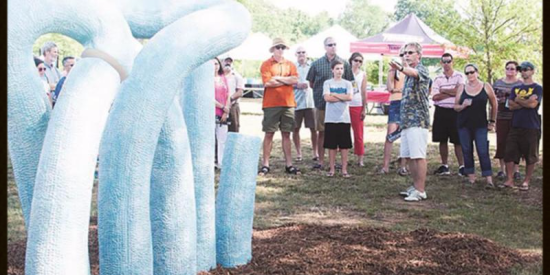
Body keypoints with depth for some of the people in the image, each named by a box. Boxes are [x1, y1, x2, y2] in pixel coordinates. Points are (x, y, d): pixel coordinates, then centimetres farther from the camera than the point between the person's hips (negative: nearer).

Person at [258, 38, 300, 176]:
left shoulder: (290, 64, 12)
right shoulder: (266, 64, 1)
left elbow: (295, 80, -3)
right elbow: (267, 82, -13)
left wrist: (278, 78, -9)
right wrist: (287, 80, -4)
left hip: (288, 103, 3)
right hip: (271, 104, -3)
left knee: (286, 134, 7)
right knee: (269, 133, -1)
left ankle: (289, 164, 10)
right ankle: (265, 164, 3)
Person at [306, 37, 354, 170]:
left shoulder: (344, 63, 5)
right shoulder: (316, 64, 5)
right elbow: (311, 84, 11)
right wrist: (320, 91, 3)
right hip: (322, 103, 0)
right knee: (321, 132, 4)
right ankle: (321, 161, 11)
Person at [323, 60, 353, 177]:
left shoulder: (347, 83, 7)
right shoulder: (327, 83, 3)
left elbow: (350, 97, -10)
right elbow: (327, 98, -12)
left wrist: (334, 94, -8)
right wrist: (343, 97, -7)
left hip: (344, 119, 1)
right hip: (330, 119, -1)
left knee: (344, 145, 3)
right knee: (331, 145, 3)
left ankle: (344, 169, 9)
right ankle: (332, 169, 12)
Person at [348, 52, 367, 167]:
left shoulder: (363, 74, 8)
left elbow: (364, 92, 7)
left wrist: (364, 109, 1)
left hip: (358, 106, 1)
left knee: (358, 133, 1)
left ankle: (360, 158, 6)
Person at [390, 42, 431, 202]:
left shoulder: (421, 70, -7)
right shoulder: (409, 73, 20)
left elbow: (414, 73, -34)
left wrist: (401, 68, -55)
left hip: (418, 121, -9)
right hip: (407, 121, 9)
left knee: (418, 156, -8)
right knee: (408, 156, 11)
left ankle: (420, 191, -5)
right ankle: (415, 187, 20)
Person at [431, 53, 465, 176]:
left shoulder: (459, 76, 2)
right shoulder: (438, 79, 7)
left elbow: (460, 90, -14)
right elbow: (435, 97, -4)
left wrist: (443, 90, -6)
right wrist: (452, 93, -9)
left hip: (455, 112, -2)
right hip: (441, 112, 3)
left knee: (458, 141, -3)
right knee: (442, 140, 7)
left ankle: (461, 166, 3)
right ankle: (444, 166, 17)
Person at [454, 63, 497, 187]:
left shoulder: (486, 86, 2)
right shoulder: (462, 88, 5)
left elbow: (494, 104, 10)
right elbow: (455, 107, 8)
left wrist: (492, 121, 9)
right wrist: (463, 106, -13)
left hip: (480, 125, -2)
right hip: (464, 125, 2)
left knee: (483, 152, -10)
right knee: (467, 151, 4)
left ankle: (489, 179, -10)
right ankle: (471, 176, 13)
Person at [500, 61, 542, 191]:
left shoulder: (537, 88, 0)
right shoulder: (516, 88, 14)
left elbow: (533, 104, -15)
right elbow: (511, 105, 1)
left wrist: (518, 100, -2)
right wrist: (526, 102, -10)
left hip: (531, 128, -4)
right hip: (516, 126, 4)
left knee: (530, 156, 3)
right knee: (509, 153, -1)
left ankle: (526, 181, 13)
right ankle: (509, 180, 5)